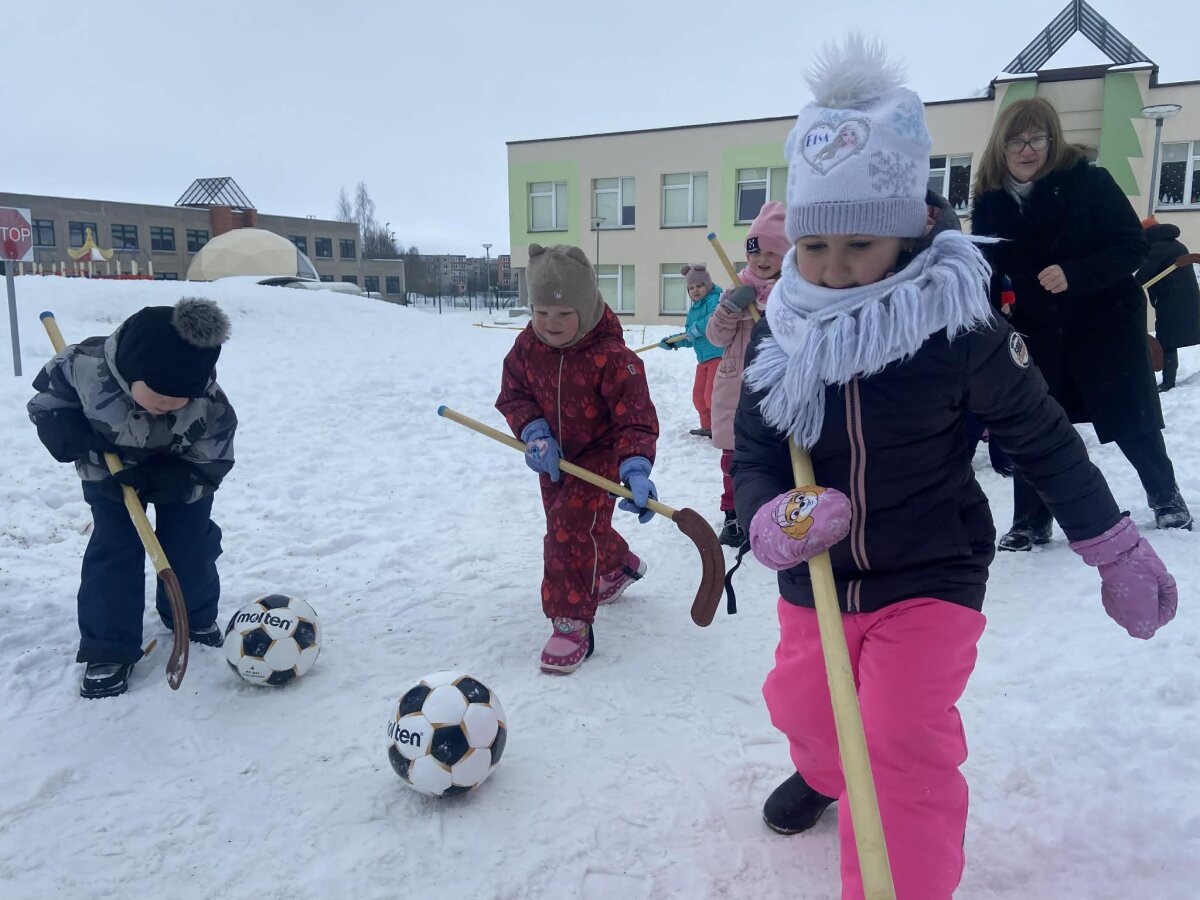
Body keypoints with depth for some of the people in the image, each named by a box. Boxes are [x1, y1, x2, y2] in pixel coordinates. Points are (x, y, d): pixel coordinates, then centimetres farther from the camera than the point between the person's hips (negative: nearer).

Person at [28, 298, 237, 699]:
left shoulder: (210, 405, -36)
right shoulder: (84, 365, -35)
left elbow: (209, 467, -25)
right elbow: (47, 402, -15)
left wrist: (155, 479, -39)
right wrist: (77, 437, -33)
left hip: (180, 475, 0)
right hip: (108, 469, 0)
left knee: (190, 547, 2)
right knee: (113, 550, -6)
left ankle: (193, 617, 29)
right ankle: (108, 648, 4)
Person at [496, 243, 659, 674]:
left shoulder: (613, 357, -28)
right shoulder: (527, 346, -12)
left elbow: (636, 420, -29)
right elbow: (513, 394, -2)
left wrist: (636, 469, -44)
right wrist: (534, 432, -20)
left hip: (600, 454, -7)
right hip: (554, 458, 7)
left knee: (571, 530, -19)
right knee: (576, 525, 24)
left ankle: (572, 623, -7)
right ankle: (620, 565, 55)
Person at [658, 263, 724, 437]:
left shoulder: (715, 299, -12)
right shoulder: (693, 309, 16)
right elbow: (689, 337, 19)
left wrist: (697, 328, -30)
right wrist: (672, 341, 8)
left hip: (719, 354, -9)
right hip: (703, 358, 10)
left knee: (711, 395, -13)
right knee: (698, 396, 15)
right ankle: (708, 427, 32)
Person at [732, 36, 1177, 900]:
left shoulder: (960, 331, -19)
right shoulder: (781, 340, -10)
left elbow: (1043, 439, -6)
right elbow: (753, 459, -7)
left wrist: (1118, 552, 2)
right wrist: (769, 520, -30)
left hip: (931, 577, -4)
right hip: (818, 578, 4)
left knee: (906, 740, -18)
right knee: (803, 703, 21)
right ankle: (824, 774, 58)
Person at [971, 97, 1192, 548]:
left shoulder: (1089, 181, -15)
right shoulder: (990, 202, -4)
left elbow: (1132, 246, -16)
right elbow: (985, 271, 2)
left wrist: (1073, 275, -31)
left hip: (1105, 323, -2)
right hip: (1035, 334, 3)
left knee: (1132, 422, 8)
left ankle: (1165, 497, 33)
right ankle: (1031, 520, 17)